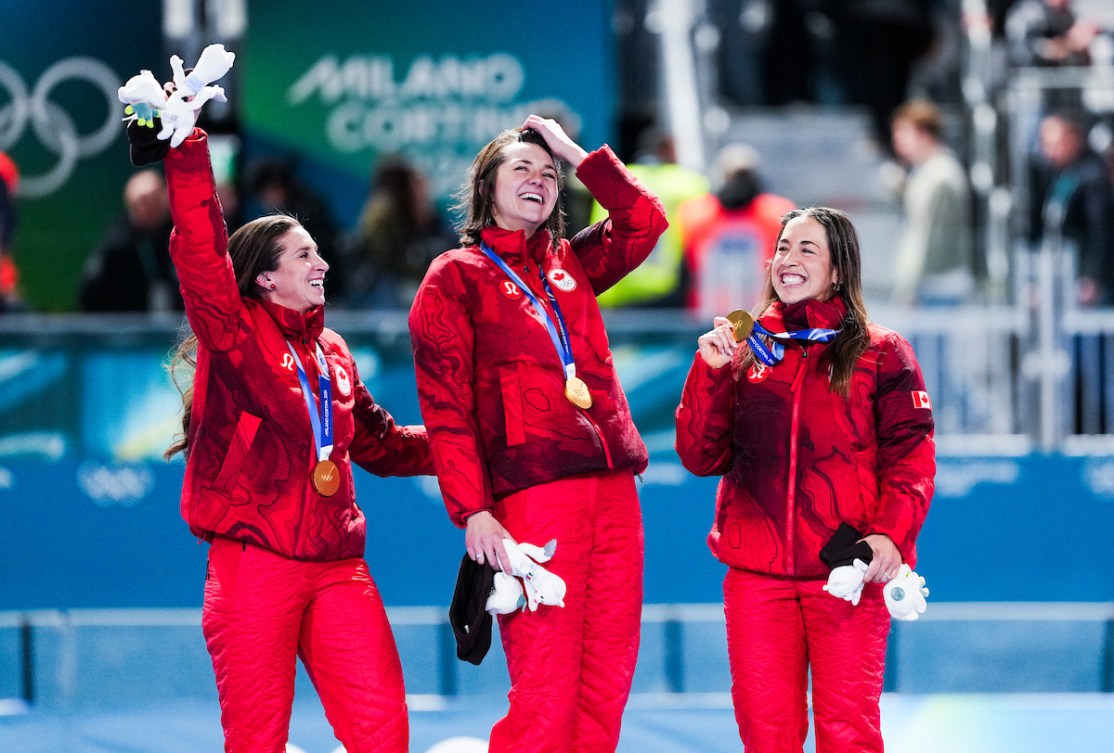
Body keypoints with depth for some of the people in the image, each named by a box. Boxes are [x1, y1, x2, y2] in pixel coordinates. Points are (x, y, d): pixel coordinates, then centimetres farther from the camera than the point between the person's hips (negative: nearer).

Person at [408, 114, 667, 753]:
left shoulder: (570, 266, 22)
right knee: (546, 693, -12)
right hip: (530, 494, -6)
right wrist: (472, 512, -13)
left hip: (612, 485, 6)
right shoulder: (456, 278, 6)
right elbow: (445, 406, -2)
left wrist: (575, 152, 16)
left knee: (607, 682, 0)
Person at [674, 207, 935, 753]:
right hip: (756, 575, 3)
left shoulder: (880, 354, 6)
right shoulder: (743, 353, 13)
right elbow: (701, 457, 7)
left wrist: (890, 534, -16)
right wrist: (711, 373, -6)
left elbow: (911, 454, -1)